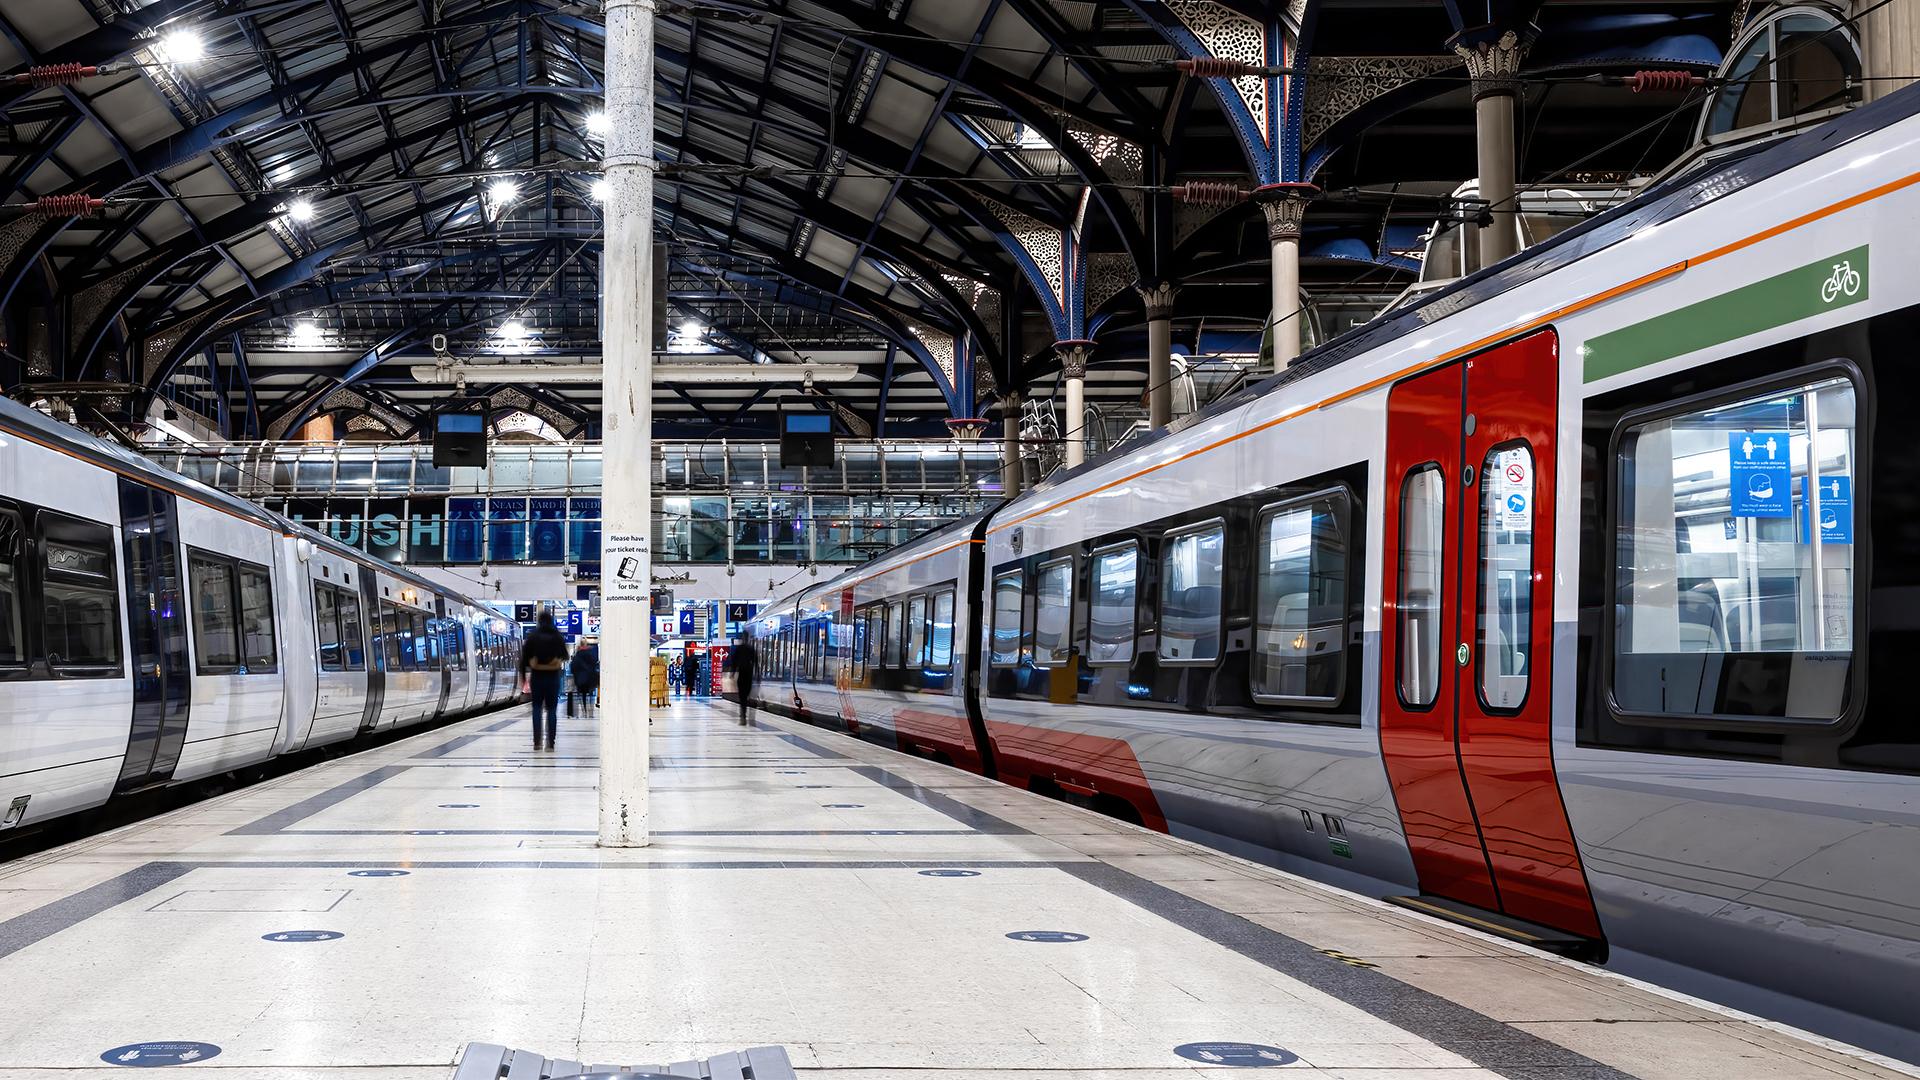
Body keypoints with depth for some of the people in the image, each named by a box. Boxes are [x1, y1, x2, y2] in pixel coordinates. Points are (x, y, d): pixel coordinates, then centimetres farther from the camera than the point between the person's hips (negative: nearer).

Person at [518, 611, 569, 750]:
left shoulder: (532, 636, -1)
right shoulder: (557, 637, 0)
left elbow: (525, 657, -1)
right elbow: (565, 656, 3)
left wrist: (523, 675, 6)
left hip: (536, 675, 0)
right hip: (553, 676, 0)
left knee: (537, 708, 9)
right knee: (552, 709, 4)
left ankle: (537, 741, 1)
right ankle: (550, 742, -1)